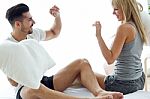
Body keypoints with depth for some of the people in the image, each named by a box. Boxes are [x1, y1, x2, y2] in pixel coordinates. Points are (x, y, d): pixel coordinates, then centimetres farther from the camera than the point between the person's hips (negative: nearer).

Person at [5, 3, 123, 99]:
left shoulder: (34, 33, 6)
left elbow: (54, 33, 26)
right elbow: (14, 82, -13)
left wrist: (57, 16, 8)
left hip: (45, 82, 7)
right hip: (25, 89, -7)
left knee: (82, 63, -8)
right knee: (35, 88, -45)